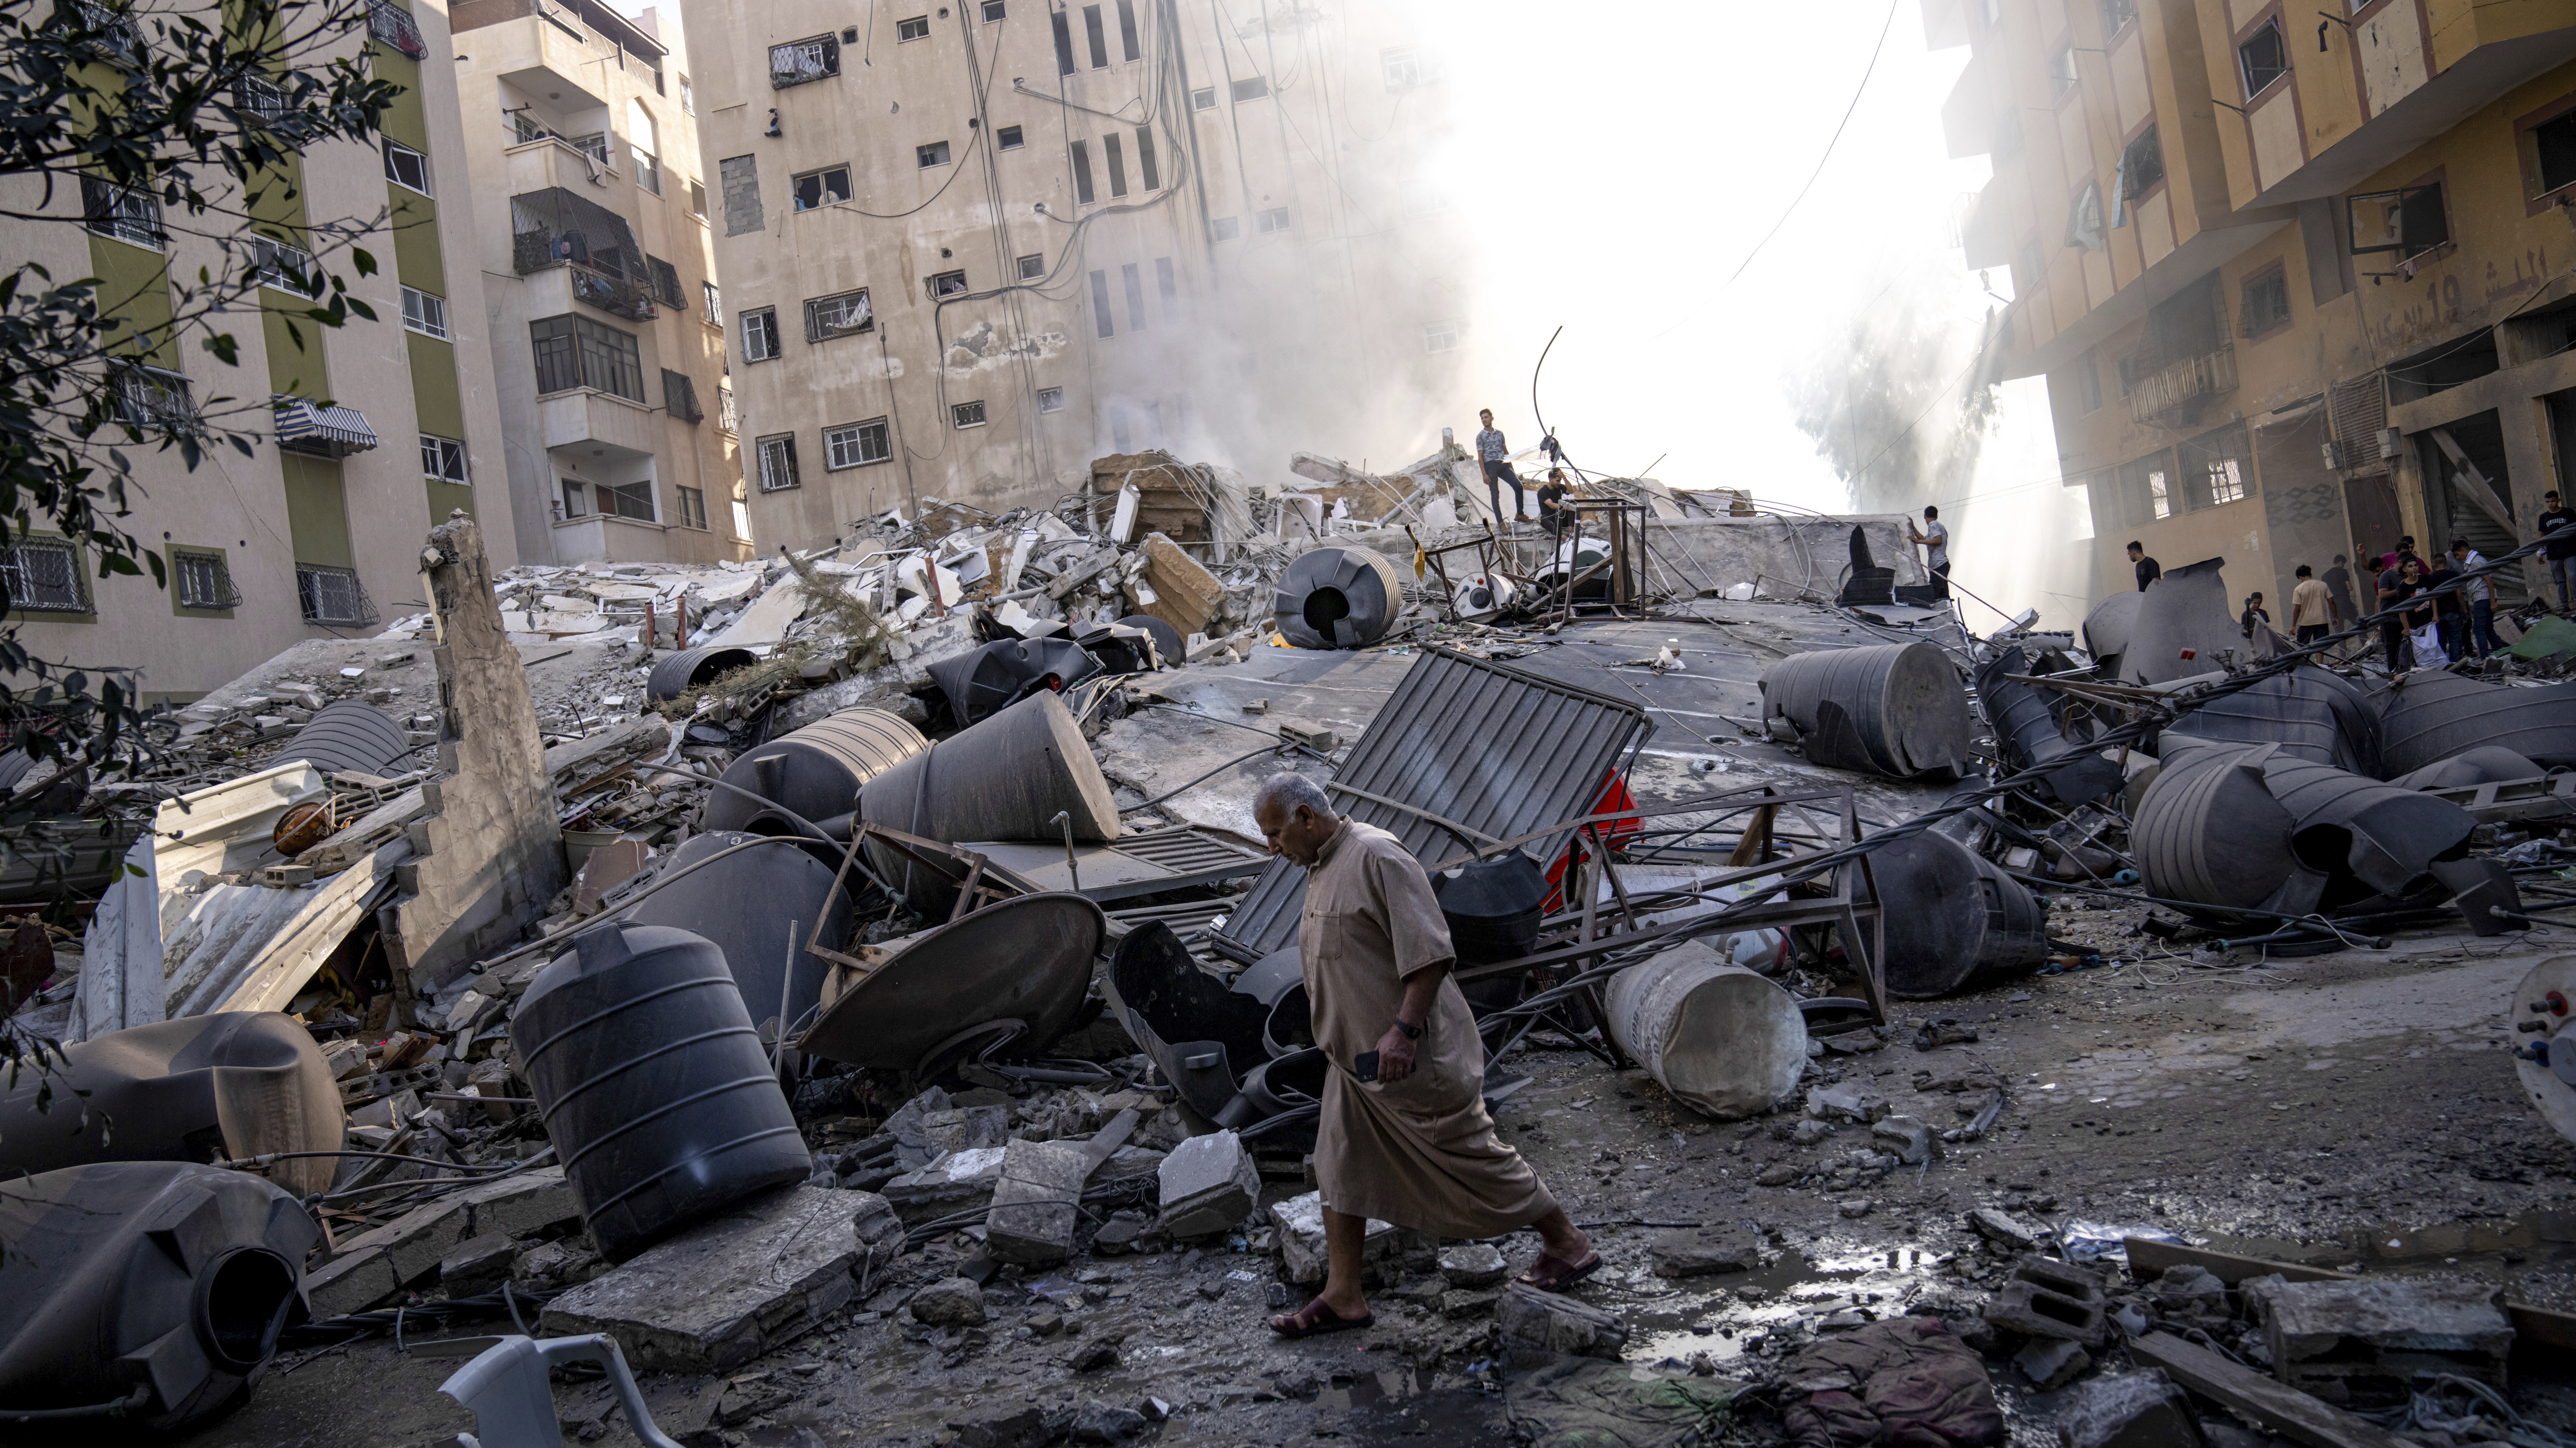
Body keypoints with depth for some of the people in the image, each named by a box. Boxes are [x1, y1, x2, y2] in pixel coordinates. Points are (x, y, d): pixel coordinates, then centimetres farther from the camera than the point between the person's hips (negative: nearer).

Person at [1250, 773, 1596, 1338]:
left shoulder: (1377, 856, -19)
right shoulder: (1321, 869, 12)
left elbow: (1431, 951, -24)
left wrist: (1404, 1030, -28)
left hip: (1410, 1057, -9)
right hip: (1355, 1056, 9)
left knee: (1471, 1156, 3)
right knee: (1339, 1169, 8)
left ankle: (1567, 1244, 20)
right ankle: (1342, 1298, 16)